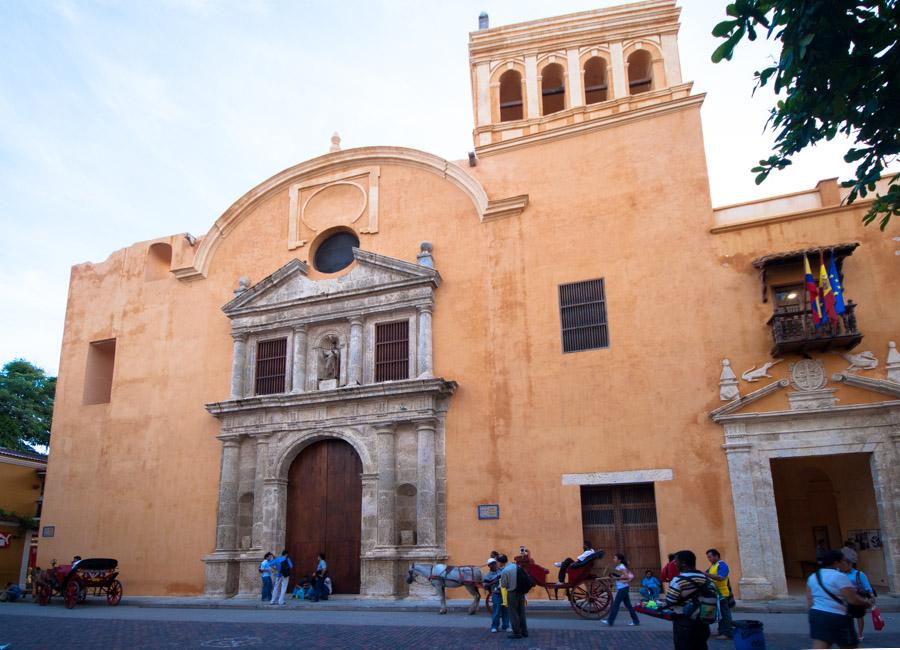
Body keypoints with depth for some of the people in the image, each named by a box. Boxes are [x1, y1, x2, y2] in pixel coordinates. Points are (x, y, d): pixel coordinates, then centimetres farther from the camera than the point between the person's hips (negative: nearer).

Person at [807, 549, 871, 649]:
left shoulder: (813, 577, 11)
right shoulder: (839, 576, -12)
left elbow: (809, 601, 10)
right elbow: (853, 599, -13)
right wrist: (866, 602, 5)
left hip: (817, 615, 6)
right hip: (837, 618, -6)